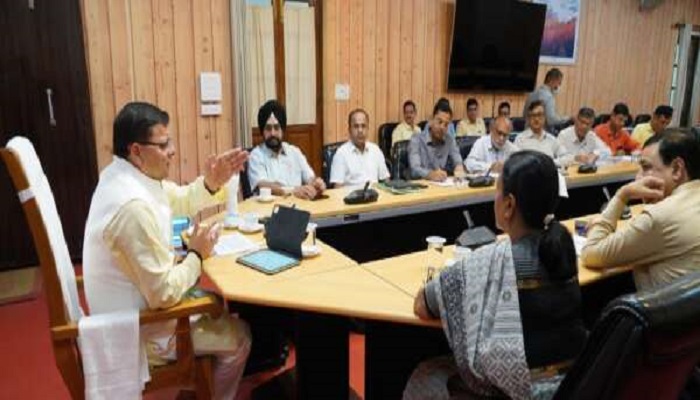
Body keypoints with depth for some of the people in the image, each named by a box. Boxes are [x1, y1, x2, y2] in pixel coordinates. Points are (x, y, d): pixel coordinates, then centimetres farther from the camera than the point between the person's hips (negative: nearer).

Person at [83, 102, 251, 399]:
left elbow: (182, 201, 11)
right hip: (137, 332, -9)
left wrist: (211, 183, -9)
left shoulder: (128, 174, -3)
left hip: (129, 311, 9)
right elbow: (164, 294, -31)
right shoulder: (133, 206, -35)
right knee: (238, 336, 7)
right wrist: (196, 255, -14)